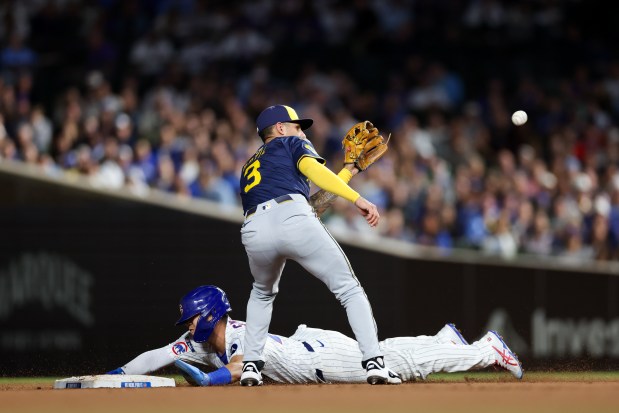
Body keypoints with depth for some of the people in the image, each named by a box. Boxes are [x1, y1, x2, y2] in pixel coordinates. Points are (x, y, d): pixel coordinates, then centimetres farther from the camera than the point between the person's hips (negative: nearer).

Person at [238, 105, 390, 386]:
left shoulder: (249, 167, 40)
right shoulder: (292, 143, 25)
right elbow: (312, 170, -1)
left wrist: (350, 168, 44)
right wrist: (357, 199, -10)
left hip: (254, 232, 5)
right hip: (293, 220, -5)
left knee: (262, 294, 34)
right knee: (349, 290, 5)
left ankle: (251, 366, 21)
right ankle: (374, 364, -11)